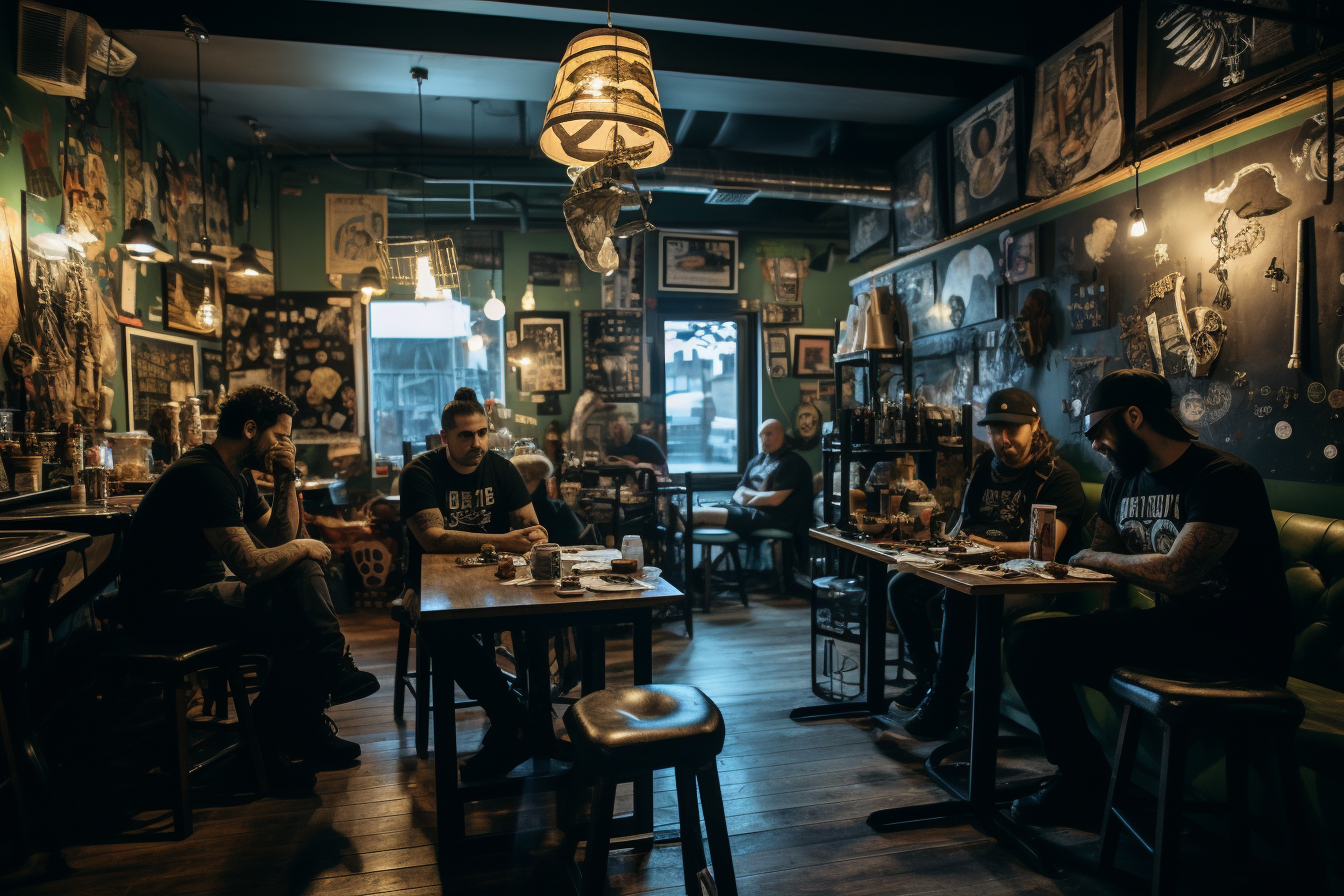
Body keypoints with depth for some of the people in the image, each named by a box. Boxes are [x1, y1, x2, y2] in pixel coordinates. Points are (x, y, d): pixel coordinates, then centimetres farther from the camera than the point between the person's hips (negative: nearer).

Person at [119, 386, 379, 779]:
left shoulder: (236, 475, 10)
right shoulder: (204, 475, -21)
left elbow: (279, 539, 11)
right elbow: (251, 566, -28)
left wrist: (286, 480, -2)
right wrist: (301, 547, -10)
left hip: (199, 591, 10)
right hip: (164, 603, -10)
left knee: (304, 572, -2)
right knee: (297, 613, -19)